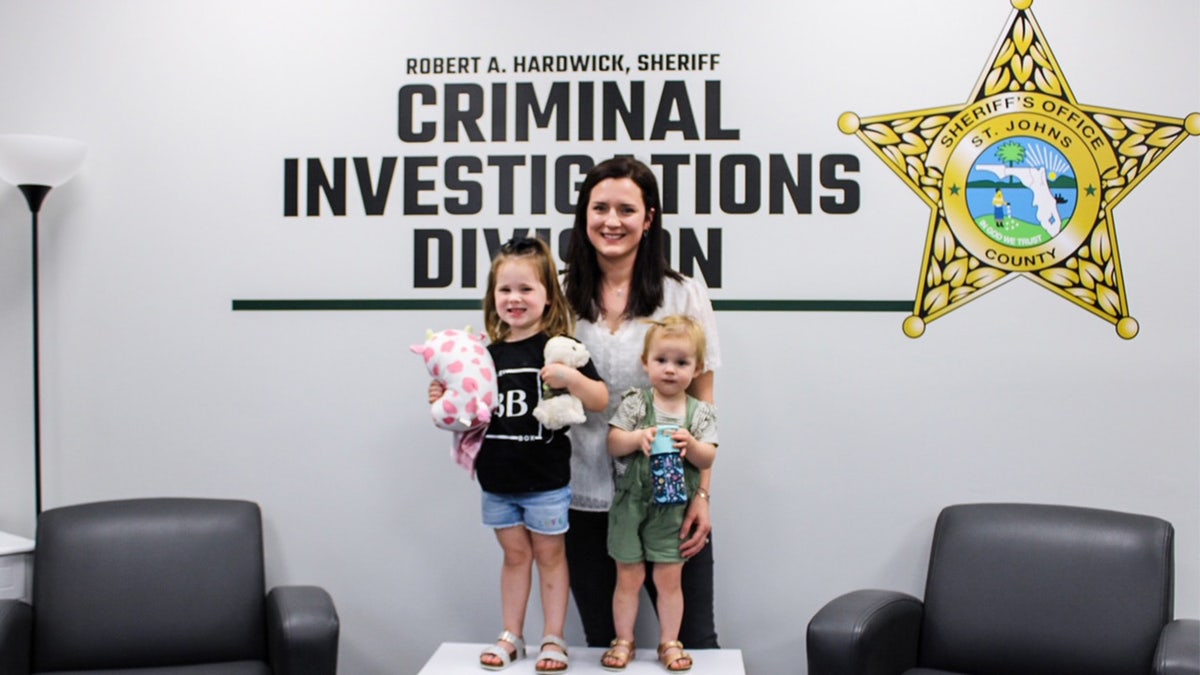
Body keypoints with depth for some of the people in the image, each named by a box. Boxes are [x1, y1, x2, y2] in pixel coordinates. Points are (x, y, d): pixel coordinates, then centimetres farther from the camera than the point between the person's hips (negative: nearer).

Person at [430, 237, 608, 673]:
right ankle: (511, 636, 28)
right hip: (497, 478, 4)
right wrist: (445, 400, -4)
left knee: (549, 555, 10)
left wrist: (571, 378, -29)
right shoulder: (488, 354, 4)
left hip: (545, 478, -4)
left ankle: (554, 640, 21)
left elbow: (600, 401, -12)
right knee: (515, 555, 16)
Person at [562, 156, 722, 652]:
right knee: (603, 641, 14)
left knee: (693, 642, 4)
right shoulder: (563, 296, 4)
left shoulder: (683, 295, -2)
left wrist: (700, 494, -8)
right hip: (585, 500, 2)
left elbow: (702, 404, -1)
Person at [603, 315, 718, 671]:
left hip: (672, 508, 1)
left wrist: (691, 445, -22)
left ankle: (669, 642, 21)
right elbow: (612, 443, -7)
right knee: (629, 577, 9)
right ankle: (623, 640, 23)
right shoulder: (634, 403, -4)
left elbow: (708, 458, -3)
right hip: (631, 504, -1)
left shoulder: (700, 412, 0)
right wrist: (638, 438, -24)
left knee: (669, 577, 6)